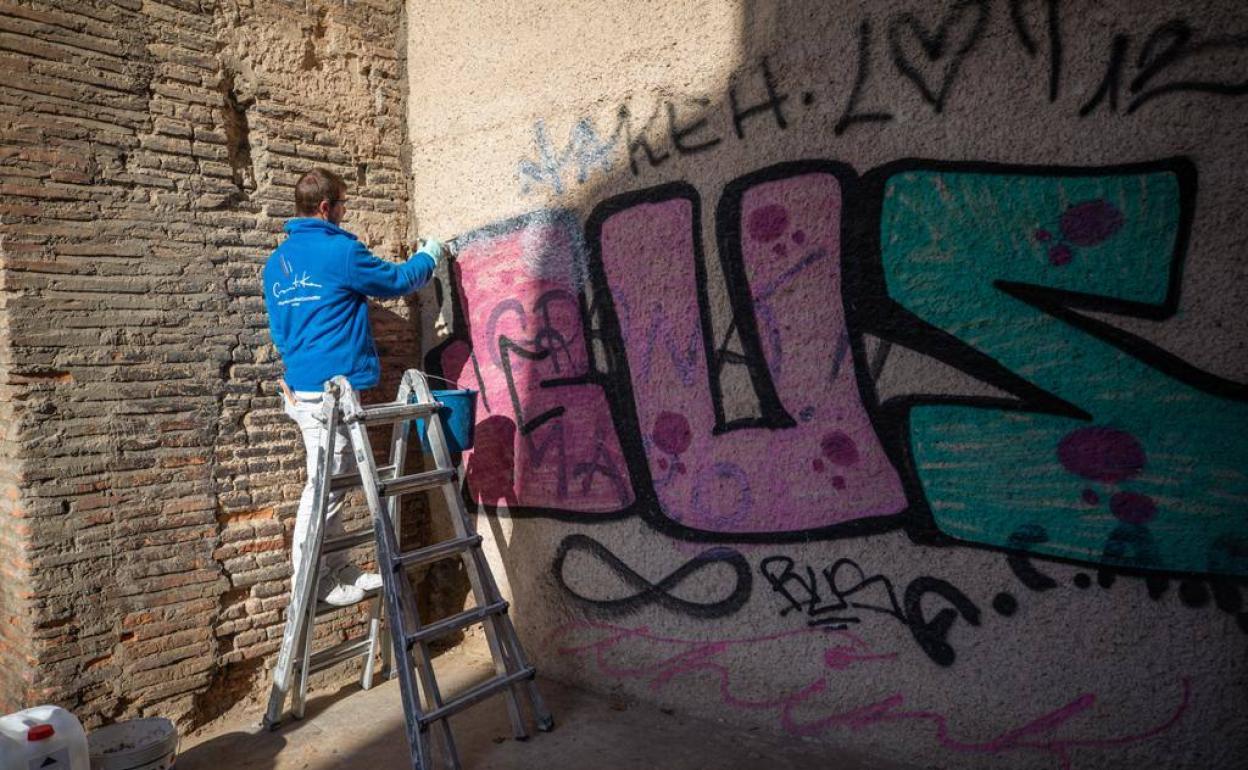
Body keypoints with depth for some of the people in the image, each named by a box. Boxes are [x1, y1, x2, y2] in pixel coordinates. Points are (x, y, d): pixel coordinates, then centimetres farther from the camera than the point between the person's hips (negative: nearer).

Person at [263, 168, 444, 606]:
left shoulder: (277, 261, 14)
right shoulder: (339, 251, -12)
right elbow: (397, 280, 1)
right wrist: (428, 257, 19)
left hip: (300, 386, 9)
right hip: (330, 389, -9)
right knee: (324, 487, -1)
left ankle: (339, 572, 24)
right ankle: (310, 585, 9)